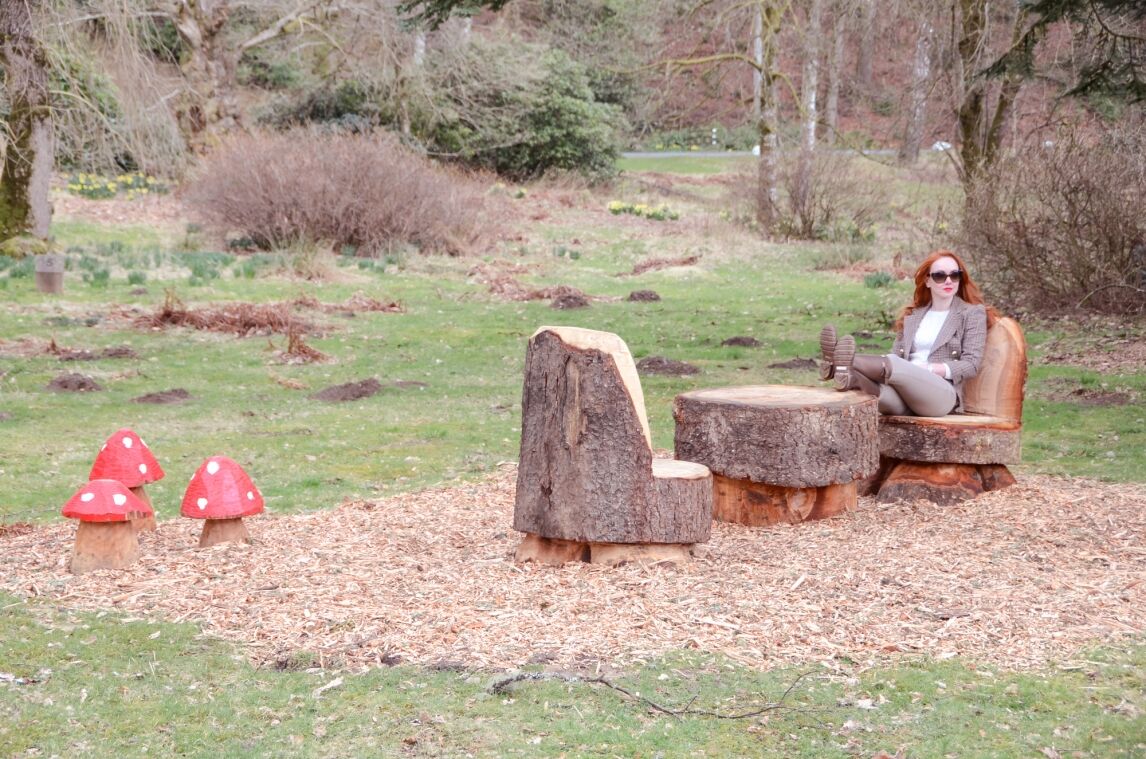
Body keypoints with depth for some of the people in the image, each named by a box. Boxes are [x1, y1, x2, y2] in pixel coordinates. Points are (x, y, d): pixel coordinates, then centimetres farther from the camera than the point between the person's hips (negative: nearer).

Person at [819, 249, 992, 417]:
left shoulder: (973, 313, 10)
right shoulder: (912, 315, 24)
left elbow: (971, 364, 0)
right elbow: (896, 355, 15)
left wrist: (928, 369, -14)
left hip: (943, 393, -3)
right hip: (906, 398, 3)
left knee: (894, 365, -35)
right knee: (886, 392, -37)